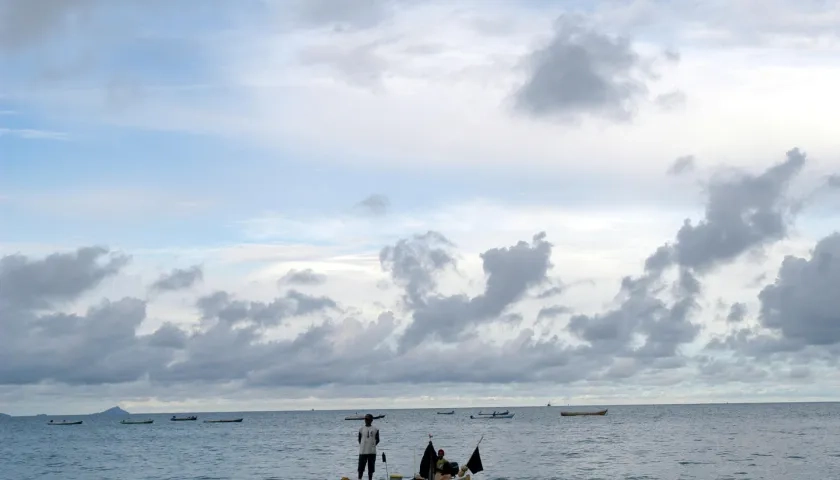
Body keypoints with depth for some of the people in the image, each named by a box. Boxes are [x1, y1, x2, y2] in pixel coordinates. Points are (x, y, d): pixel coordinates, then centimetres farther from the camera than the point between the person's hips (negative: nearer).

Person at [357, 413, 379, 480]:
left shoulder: (375, 429, 1)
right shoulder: (361, 429, 2)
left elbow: (377, 440, 6)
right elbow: (359, 439, 7)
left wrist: (373, 445, -2)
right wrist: (363, 446, 1)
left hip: (372, 451, 0)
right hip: (363, 451, 0)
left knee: (371, 467, 7)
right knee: (361, 467, 0)